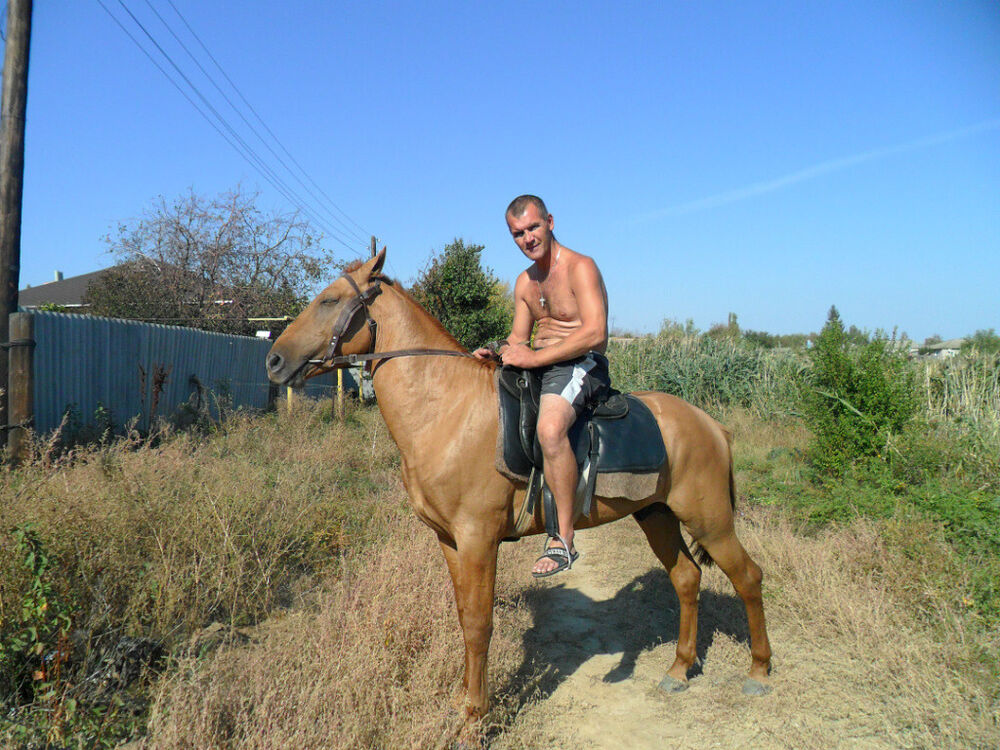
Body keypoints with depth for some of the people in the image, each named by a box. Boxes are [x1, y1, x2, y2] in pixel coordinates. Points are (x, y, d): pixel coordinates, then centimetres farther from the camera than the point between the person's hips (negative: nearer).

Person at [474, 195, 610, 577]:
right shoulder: (525, 282, 17)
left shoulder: (580, 267, -9)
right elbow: (519, 337, 19)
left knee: (549, 427, -36)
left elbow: (595, 333, -21)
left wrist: (533, 357, -22)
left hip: (580, 366, -9)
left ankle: (563, 539, -27)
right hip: (537, 367, 9)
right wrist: (496, 353, -4)